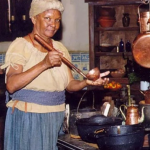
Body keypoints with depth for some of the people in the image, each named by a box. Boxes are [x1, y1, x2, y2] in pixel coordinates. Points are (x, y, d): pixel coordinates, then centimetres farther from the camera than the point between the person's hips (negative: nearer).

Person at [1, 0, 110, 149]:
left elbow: (70, 84, 9)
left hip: (55, 119, 5)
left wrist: (87, 82, -12)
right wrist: (43, 64, -28)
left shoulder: (60, 48, 10)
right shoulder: (20, 45, -9)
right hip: (27, 120, -5)